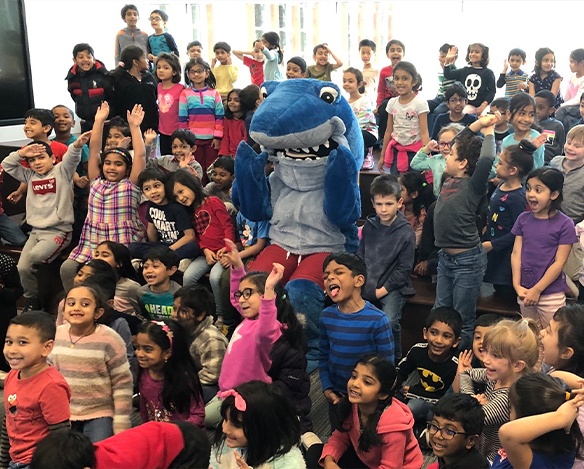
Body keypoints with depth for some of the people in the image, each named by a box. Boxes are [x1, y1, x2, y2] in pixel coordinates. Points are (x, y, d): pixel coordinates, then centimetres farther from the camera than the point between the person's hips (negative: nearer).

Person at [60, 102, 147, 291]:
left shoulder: (131, 184, 4)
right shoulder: (96, 182, 14)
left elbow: (140, 155, -5)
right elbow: (94, 149, 11)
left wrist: (134, 126, -8)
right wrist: (99, 121, 8)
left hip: (124, 246, -4)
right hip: (92, 244, 4)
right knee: (67, 269, -14)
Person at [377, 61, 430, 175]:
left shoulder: (420, 103, -10)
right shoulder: (392, 103, 4)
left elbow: (424, 132, -13)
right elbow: (388, 131, 10)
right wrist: (382, 156, 11)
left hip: (415, 151, -4)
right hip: (396, 151, 4)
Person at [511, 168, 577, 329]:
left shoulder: (565, 224, -10)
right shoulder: (523, 219, 3)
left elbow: (559, 263, -11)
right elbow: (516, 253, 2)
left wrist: (537, 290, -12)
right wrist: (517, 285, -7)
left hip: (551, 295, -4)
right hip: (525, 292, 4)